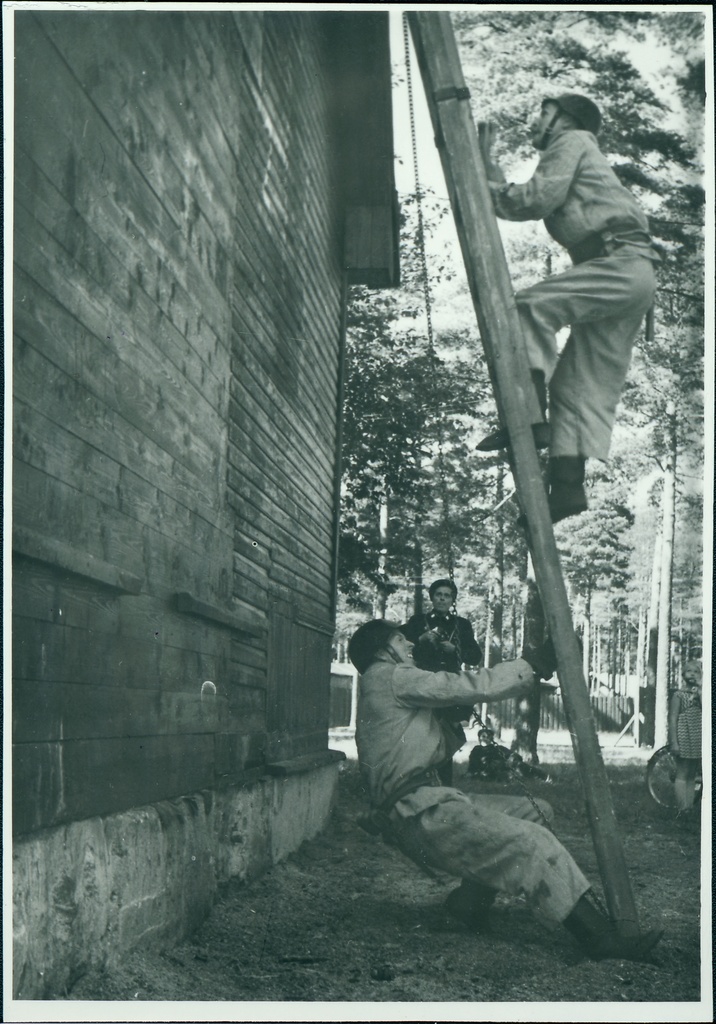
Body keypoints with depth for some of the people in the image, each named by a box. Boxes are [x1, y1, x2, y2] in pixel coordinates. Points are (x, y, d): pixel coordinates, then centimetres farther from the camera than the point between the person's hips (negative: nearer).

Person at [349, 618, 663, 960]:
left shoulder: (383, 687, 23)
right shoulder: (389, 677, -8)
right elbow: (469, 688, -11)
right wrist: (535, 663, -4)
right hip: (418, 812, -11)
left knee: (529, 811, 10)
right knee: (533, 845, -17)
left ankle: (470, 901, 8)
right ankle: (601, 939, -15)